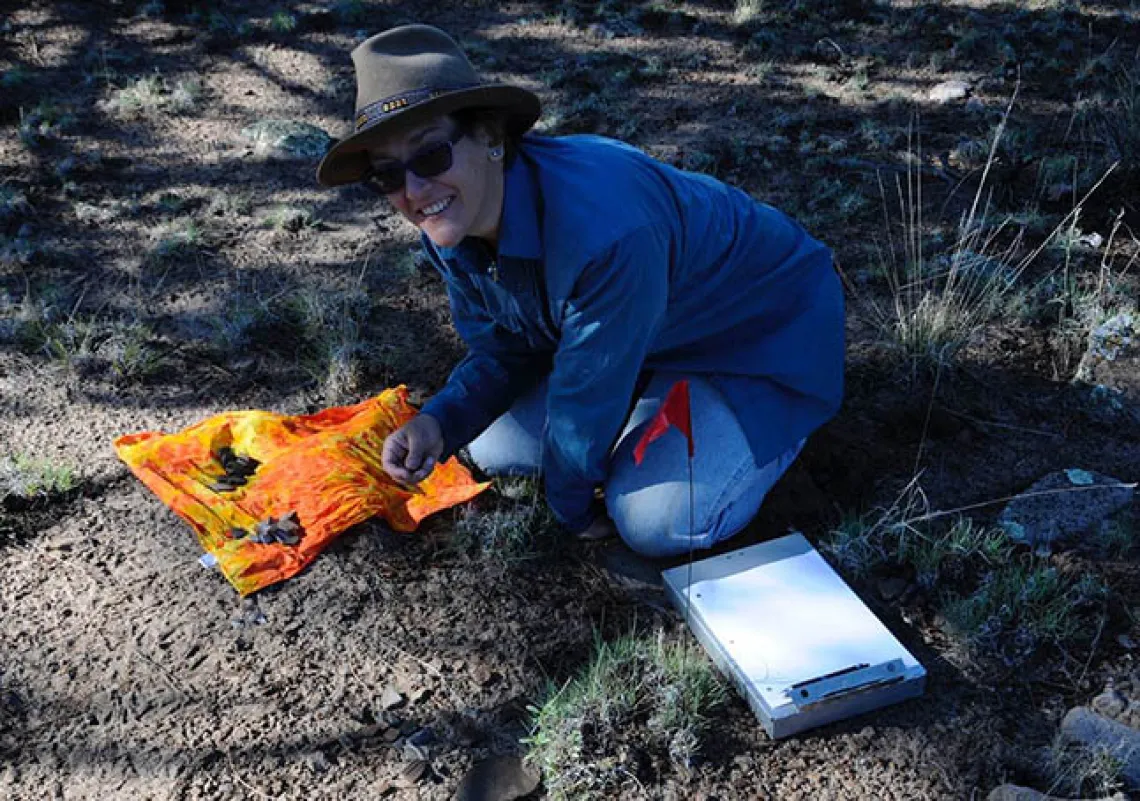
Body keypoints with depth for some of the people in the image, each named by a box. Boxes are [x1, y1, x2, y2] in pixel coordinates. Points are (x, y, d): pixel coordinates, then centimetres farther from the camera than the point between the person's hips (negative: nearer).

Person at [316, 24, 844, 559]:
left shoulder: (602, 229, -42)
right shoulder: (450, 229, -15)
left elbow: (586, 396, -28)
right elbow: (500, 354, -2)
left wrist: (572, 509, -11)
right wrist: (438, 423, -21)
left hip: (767, 330, -7)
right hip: (647, 346, 8)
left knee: (654, 521, -23)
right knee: (494, 446, 4)